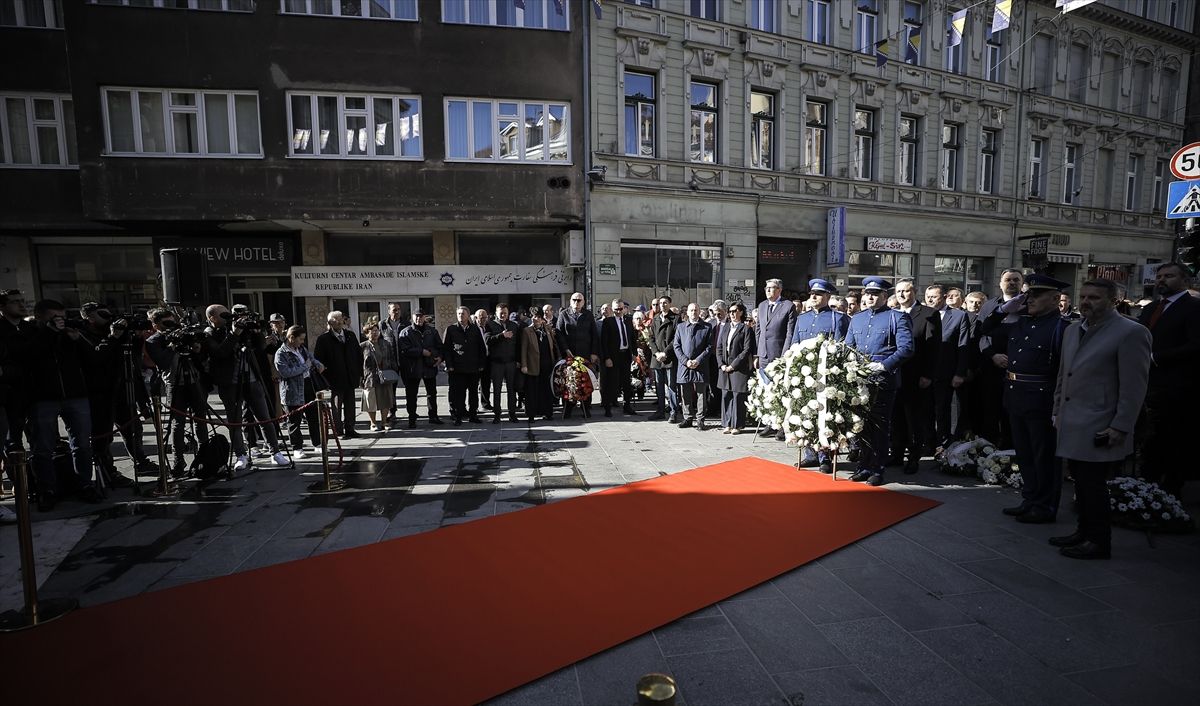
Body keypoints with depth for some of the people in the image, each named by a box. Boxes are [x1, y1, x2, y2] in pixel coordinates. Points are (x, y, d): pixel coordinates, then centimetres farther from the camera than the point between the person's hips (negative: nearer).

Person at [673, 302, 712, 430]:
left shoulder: (707, 327, 5)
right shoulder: (680, 327, 12)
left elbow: (709, 347, 0)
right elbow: (676, 346, 7)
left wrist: (698, 360, -11)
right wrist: (685, 361, -6)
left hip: (700, 366, -2)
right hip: (684, 366, 2)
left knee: (701, 394, 1)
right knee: (686, 394, 8)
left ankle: (700, 419, 8)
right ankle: (688, 418, 18)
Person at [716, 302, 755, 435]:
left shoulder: (746, 328, -3)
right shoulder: (725, 328, 15)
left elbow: (747, 350, -10)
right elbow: (719, 347, 13)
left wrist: (733, 365, -13)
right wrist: (721, 364, 0)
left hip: (739, 368, -5)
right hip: (724, 368, 5)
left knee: (738, 397, -1)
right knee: (725, 396, 7)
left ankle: (737, 425, 9)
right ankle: (727, 424, 16)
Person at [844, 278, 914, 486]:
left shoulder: (897, 317, -1)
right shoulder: (857, 319, 16)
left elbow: (906, 348, -10)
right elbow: (847, 347, 19)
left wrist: (884, 365, -20)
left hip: (884, 381, -5)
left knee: (880, 425, 2)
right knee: (862, 424, 11)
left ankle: (878, 470, 11)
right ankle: (864, 466, 21)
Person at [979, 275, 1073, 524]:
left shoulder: (1061, 327, -13)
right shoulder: (1020, 323, 8)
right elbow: (987, 329, 22)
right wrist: (1004, 310, 7)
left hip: (1041, 402, -7)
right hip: (1015, 398, 7)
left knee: (1044, 457, 6)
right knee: (1024, 454, 17)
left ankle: (1045, 507, 19)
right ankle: (1030, 500, 29)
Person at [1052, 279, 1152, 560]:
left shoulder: (1130, 332, -9)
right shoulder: (1072, 331, 13)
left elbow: (1134, 386, -11)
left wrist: (1120, 428, -13)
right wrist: (1058, 411, 16)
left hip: (1098, 429, -7)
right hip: (1072, 427, 7)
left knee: (1093, 484, 0)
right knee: (1080, 482, 14)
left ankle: (1099, 542, 13)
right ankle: (1085, 531, 26)